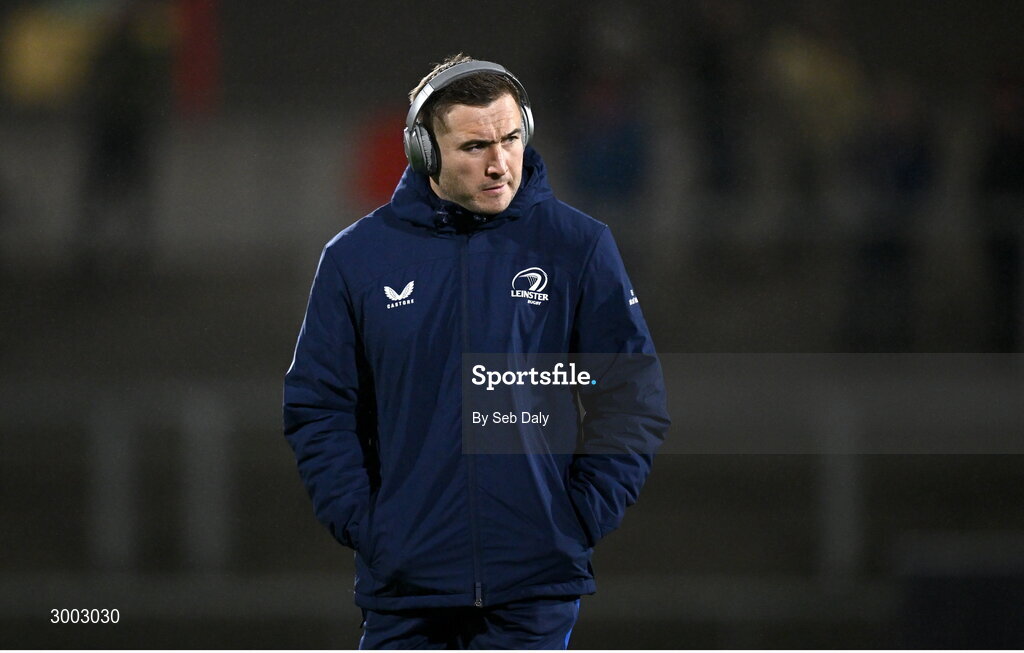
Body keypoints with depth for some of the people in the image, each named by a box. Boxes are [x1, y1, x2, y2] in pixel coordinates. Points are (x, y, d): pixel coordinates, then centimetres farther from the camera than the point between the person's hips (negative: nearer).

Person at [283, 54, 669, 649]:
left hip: (535, 586, -1)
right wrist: (360, 522, -3)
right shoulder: (357, 256, 3)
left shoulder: (578, 247, 1)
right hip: (403, 580, 1)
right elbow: (317, 407, 8)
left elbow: (636, 401, 5)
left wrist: (581, 522, -3)